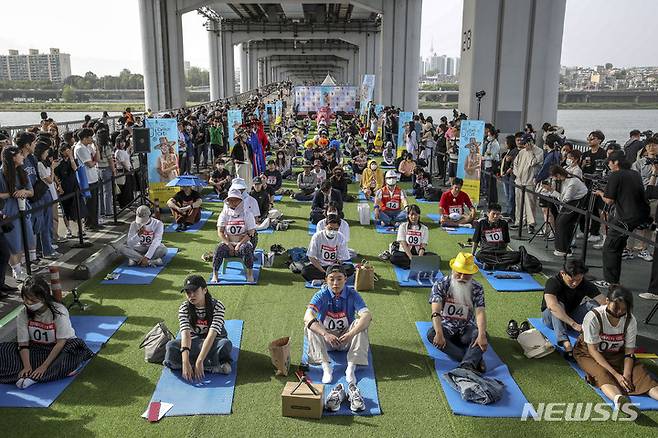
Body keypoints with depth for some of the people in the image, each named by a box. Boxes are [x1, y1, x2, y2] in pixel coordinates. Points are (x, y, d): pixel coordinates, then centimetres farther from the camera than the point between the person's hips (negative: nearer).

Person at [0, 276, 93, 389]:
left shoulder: (59, 311, -20)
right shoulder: (23, 313, -8)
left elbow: (61, 342, -22)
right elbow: (23, 344, -9)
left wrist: (44, 366, -27)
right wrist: (27, 367, -23)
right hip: (35, 348, 4)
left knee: (76, 345, -35)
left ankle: (34, 377, -35)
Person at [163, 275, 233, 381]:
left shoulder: (217, 306, -22)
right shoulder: (184, 308, -14)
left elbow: (211, 334, -32)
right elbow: (186, 334, -27)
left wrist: (199, 361, -42)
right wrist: (185, 362, -41)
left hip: (214, 341, -2)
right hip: (194, 341, 3)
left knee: (225, 344, -36)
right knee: (171, 346, -28)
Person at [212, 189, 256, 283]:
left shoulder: (247, 214, 0)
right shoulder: (224, 213, 6)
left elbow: (250, 233, -5)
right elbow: (220, 232, 1)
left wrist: (239, 245, -15)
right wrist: (229, 245, -14)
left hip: (243, 241, -2)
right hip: (228, 242, 2)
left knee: (246, 249, -35)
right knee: (219, 248, -29)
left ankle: (250, 274, -20)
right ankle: (215, 275, -19)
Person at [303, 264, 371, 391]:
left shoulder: (352, 294, -13)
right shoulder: (321, 295, -14)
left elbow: (367, 315, -29)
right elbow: (308, 316, -31)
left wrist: (351, 334, -44)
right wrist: (325, 335, -46)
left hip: (346, 339, 0)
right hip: (325, 340, 0)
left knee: (361, 323, -27)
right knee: (310, 325, -27)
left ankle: (351, 368, -28)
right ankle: (326, 367, -28)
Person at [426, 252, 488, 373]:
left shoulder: (477, 288, -5)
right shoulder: (440, 285, -12)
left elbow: (480, 312, -20)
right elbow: (436, 312, -25)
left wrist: (482, 335, -38)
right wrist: (439, 334, -41)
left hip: (466, 329, 1)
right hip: (446, 328, -1)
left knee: (481, 334, -29)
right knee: (431, 334, -32)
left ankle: (467, 365, -51)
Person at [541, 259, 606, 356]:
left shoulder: (586, 284, -12)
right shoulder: (553, 282, -25)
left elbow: (604, 302, -24)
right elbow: (551, 305, -43)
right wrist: (573, 324, -51)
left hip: (572, 317, 4)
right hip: (551, 317, -4)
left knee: (592, 304, -20)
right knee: (558, 304, -35)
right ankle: (565, 342, -51)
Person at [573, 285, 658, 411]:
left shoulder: (630, 320, -13)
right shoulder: (593, 317, -25)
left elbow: (629, 351, -9)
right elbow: (593, 350, -23)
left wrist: (626, 375, -27)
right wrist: (616, 374, -28)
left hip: (616, 355, 5)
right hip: (588, 353, -5)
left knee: (640, 371, -22)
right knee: (602, 374, -34)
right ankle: (620, 399, -62)